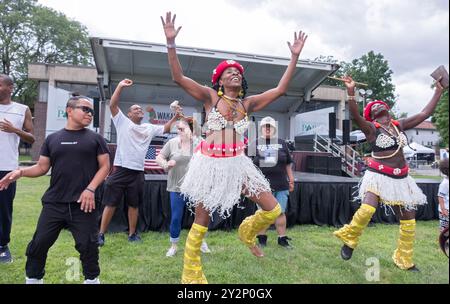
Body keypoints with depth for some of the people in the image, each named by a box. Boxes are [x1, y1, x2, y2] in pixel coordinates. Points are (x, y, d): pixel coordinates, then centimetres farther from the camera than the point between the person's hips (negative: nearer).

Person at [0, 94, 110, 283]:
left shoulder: (95, 139, 4)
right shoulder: (52, 139, 11)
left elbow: (105, 166, 0)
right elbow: (42, 167, 12)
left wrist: (90, 189, -12)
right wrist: (20, 172, -6)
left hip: (82, 203, -2)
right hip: (54, 203, 2)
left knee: (87, 245, 0)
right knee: (39, 243, 7)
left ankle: (92, 279, 22)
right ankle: (33, 279, 30)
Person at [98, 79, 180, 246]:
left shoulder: (149, 128, 15)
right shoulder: (123, 122, 2)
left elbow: (165, 129, 21)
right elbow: (112, 105, -8)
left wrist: (175, 117, 9)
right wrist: (120, 86, -14)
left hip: (137, 171, 4)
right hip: (120, 169, -4)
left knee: (134, 204, 13)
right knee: (111, 203, 2)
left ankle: (132, 234, 25)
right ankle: (101, 234, 14)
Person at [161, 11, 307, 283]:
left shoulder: (247, 103, 10)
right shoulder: (210, 96, 1)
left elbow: (281, 90, 7)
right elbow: (178, 77, -8)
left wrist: (295, 57, 5)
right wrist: (171, 42, -17)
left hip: (237, 163, 4)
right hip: (210, 163, -3)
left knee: (273, 210, 0)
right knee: (202, 222, 5)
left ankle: (247, 232, 33)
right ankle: (191, 274, 26)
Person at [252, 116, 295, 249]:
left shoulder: (282, 143, 10)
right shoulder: (255, 144, 3)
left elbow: (288, 164, 14)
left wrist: (291, 180, 14)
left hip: (281, 185, 2)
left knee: (281, 212, 8)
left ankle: (282, 238, 20)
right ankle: (262, 238, 20)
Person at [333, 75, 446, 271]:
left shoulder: (399, 125, 11)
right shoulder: (371, 128, -5)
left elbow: (425, 114, 16)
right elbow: (355, 115, -24)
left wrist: (438, 91, 18)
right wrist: (351, 91, -35)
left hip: (400, 178, 6)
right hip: (378, 175, -6)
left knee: (409, 219, 10)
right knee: (367, 210, -28)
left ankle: (404, 261, 27)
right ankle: (349, 239, -2)